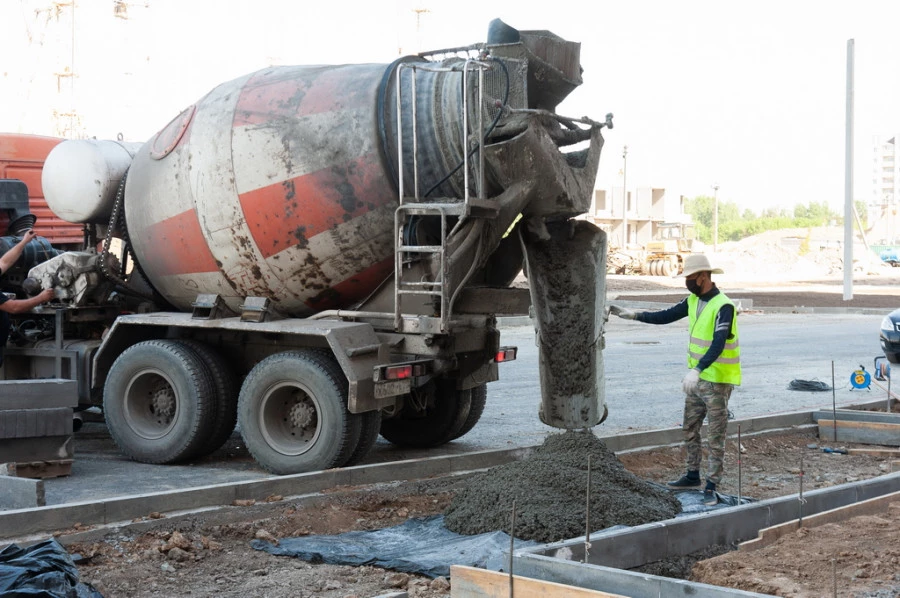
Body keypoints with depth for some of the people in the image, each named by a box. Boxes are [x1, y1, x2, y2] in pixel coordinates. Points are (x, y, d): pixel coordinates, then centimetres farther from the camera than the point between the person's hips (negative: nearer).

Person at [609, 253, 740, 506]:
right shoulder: (693, 300, 5)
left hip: (717, 381, -9)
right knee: (689, 429, 18)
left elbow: (718, 345, -31)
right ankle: (693, 475, 33)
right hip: (697, 379, 9)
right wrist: (633, 315, -4)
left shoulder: (723, 307, -22)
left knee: (716, 436, 0)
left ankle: (711, 487, 7)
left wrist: (696, 370, -41)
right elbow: (665, 316, 7)